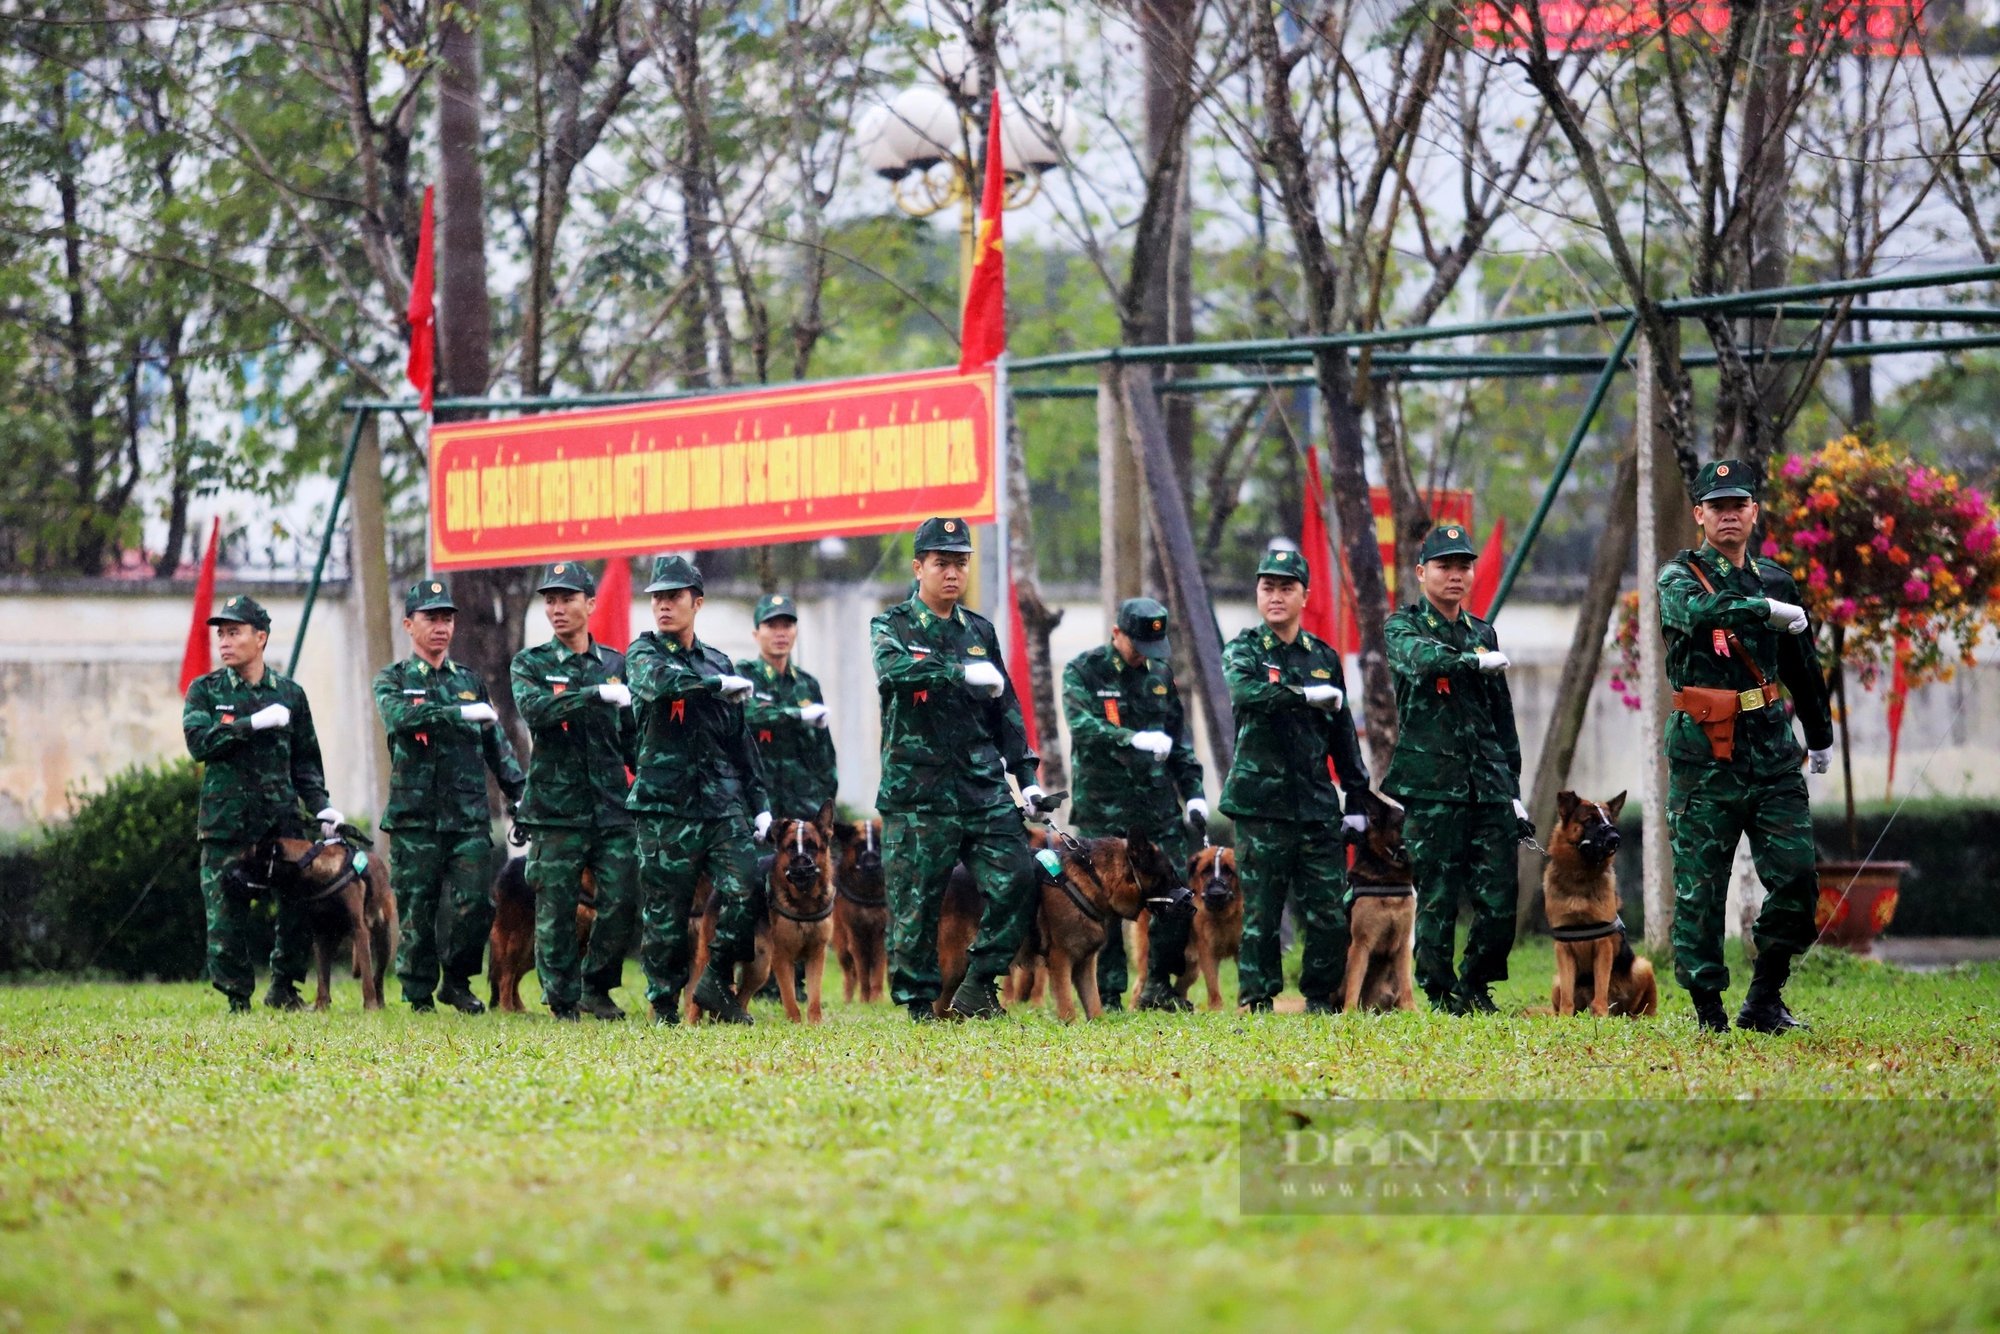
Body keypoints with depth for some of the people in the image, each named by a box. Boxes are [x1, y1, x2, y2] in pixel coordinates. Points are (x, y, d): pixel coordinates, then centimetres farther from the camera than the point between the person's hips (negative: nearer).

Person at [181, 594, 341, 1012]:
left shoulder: (289, 693, 10)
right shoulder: (205, 691, 5)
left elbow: (305, 761, 15)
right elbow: (198, 741, -12)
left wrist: (321, 805, 2)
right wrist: (254, 723, -16)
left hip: (283, 818, 2)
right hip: (225, 821, -2)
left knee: (301, 906, -3)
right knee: (226, 915, -4)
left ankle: (284, 988, 14)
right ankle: (237, 1000, 6)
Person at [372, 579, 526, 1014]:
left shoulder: (469, 681, 17)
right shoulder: (393, 680, 5)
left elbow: (496, 744, 21)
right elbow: (401, 718, -18)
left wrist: (519, 793, 13)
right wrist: (460, 713, -26)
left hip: (469, 814, 3)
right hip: (414, 816, -3)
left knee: (475, 903, -7)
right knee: (417, 909, -1)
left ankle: (457, 981, 13)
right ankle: (419, 996, 9)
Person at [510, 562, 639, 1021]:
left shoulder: (616, 664, 13)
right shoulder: (531, 664, 4)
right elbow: (534, 709, -17)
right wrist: (597, 694, -23)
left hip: (612, 806, 2)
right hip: (555, 807, -2)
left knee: (623, 901, -6)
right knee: (555, 910, -2)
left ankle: (596, 987, 13)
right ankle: (562, 1002, 8)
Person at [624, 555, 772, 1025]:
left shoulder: (718, 662, 18)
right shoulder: (645, 652, 4)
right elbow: (655, 682, -22)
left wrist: (759, 802, 17)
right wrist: (718, 684, -17)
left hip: (724, 805, 4)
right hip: (666, 806, -3)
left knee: (745, 891, -12)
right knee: (665, 911, -3)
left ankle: (717, 982, 5)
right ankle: (663, 1004, 9)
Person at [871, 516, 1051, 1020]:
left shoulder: (979, 631, 16)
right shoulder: (892, 627, 1)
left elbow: (1006, 709, 21)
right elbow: (893, 671, -22)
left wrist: (1026, 776, 15)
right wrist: (961, 672, -33)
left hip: (984, 786, 4)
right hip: (917, 797, -4)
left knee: (1018, 876, -10)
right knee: (915, 905, -3)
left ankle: (978, 986, 2)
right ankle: (919, 1005, 7)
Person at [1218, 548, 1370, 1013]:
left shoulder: (1324, 657, 15)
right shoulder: (1244, 650, 4)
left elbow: (1344, 735, 18)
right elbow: (1246, 694, -21)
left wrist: (1357, 801, 15)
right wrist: (1306, 696, -24)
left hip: (1318, 804, 3)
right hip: (1262, 802, -3)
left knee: (1330, 914, -2)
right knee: (1260, 911, -2)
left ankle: (1322, 1000, 9)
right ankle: (1256, 1001, 5)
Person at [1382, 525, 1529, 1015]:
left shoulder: (1483, 634, 20)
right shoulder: (1403, 627, 5)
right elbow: (1421, 657, -21)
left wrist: (1513, 790, 19)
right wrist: (1476, 662, -34)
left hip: (1489, 788, 4)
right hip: (1431, 789, -4)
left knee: (1501, 904, -2)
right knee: (1437, 901, -4)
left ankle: (1476, 986, 16)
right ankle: (1442, 997, 6)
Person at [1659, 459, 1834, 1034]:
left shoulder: (1775, 581, 14)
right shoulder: (1680, 575, 0)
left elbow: (1802, 666, 25)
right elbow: (1694, 609, -25)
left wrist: (1820, 735, 31)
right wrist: (1767, 609, -28)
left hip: (1772, 749, 4)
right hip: (1705, 754, -4)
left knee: (1796, 876, -5)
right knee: (1700, 887, -2)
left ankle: (1764, 1001, 5)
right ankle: (1707, 1007, 5)